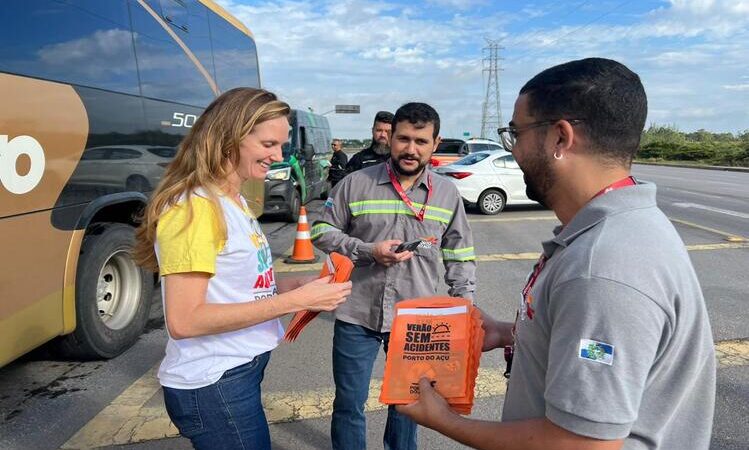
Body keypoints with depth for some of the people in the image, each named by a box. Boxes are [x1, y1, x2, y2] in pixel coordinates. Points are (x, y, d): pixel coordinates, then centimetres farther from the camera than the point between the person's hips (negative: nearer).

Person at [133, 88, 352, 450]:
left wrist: (292, 285, -4)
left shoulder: (233, 201, 7)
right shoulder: (194, 207, -22)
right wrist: (295, 301, -25)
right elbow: (184, 320, -26)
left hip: (239, 371, 9)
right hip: (212, 385, -9)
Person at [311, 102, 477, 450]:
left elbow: (460, 255, 7)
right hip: (358, 315, -2)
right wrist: (368, 251, -15)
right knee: (349, 402, 14)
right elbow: (321, 231, -2)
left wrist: (464, 299, -1)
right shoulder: (356, 183, -6)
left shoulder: (447, 193, 1)